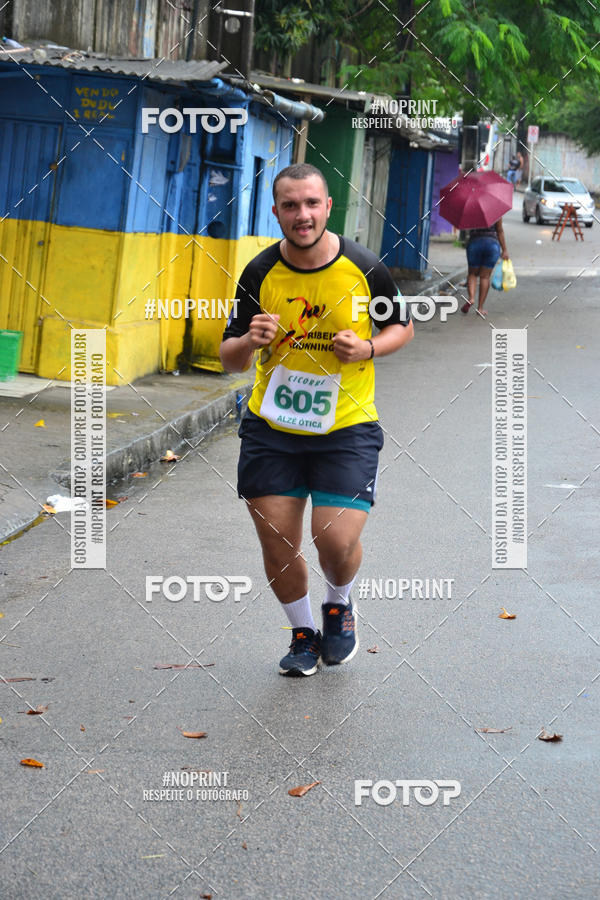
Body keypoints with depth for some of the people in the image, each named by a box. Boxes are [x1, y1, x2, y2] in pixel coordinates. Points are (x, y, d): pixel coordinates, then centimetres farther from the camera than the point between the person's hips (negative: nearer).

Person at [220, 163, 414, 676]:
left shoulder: (364, 268, -7)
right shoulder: (260, 273, -4)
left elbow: (402, 327, 9)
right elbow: (229, 359, 2)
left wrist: (366, 349, -12)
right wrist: (250, 342, -21)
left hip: (347, 427, -2)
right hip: (271, 427, 2)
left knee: (337, 540, -12)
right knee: (277, 545, 2)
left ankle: (339, 606, 22)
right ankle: (303, 632, 28)